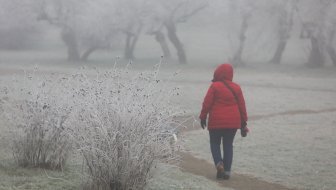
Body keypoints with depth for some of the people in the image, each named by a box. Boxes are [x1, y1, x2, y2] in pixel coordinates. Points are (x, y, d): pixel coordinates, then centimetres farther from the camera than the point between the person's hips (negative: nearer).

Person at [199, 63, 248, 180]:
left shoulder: (214, 86, -7)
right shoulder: (236, 88, 5)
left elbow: (207, 103, -9)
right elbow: (242, 106, 7)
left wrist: (203, 117, 2)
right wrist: (243, 121, 14)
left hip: (216, 122, -3)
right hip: (233, 122, 3)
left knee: (215, 143, 12)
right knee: (228, 145, 11)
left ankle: (219, 163, -12)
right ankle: (227, 171, 7)